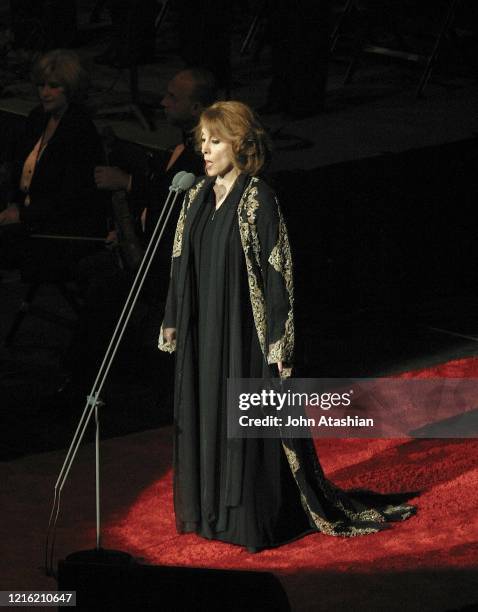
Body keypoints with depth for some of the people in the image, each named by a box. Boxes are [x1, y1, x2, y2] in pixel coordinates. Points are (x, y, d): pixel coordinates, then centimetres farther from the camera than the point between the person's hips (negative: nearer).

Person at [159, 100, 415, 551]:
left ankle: (251, 519, 7)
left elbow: (277, 271, -14)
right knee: (203, 418, 12)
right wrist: (172, 320, 14)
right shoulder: (199, 196, 8)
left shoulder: (258, 200, -13)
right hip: (201, 330, 7)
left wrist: (279, 343, -17)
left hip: (241, 328, -7)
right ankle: (208, 510, 23)